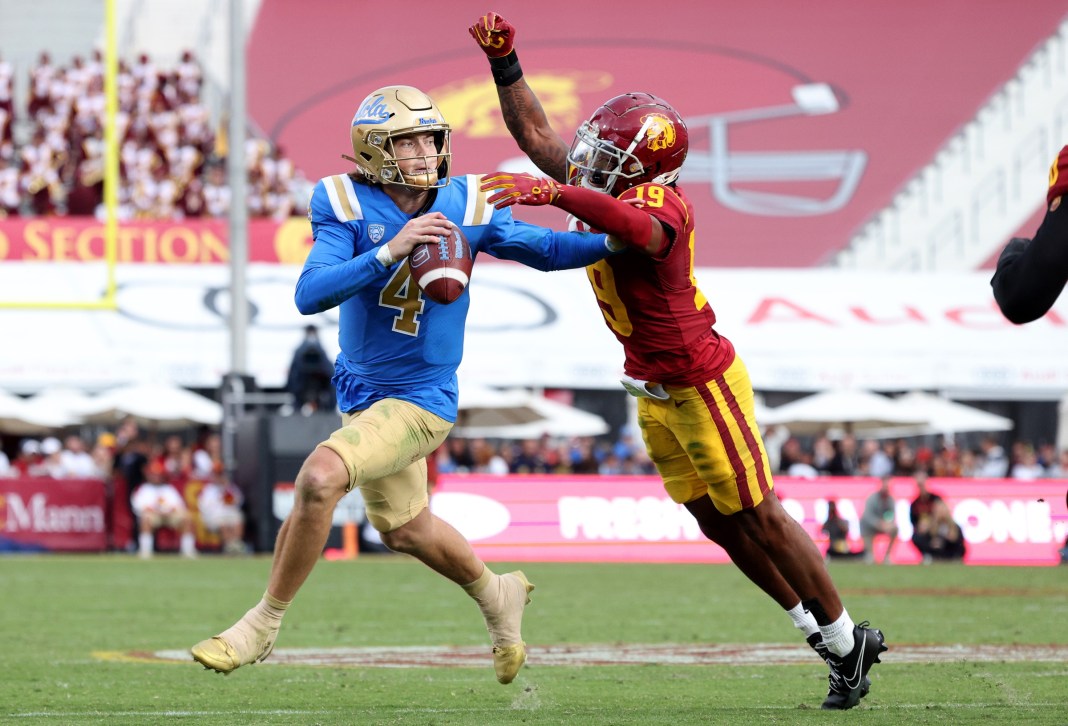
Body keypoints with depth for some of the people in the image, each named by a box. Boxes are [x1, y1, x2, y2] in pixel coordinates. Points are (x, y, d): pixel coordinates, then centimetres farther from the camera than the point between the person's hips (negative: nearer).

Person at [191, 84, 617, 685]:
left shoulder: (466, 207, -10)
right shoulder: (347, 206, -14)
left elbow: (546, 250, 5)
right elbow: (310, 295, -26)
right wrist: (390, 251, -37)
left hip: (419, 399, -3)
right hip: (361, 386, 3)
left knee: (320, 477, -25)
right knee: (404, 530, 20)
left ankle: (264, 624, -8)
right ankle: (498, 598, 50)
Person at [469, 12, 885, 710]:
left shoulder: (660, 203, -26)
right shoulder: (601, 190, -1)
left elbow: (640, 227, -52)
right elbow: (536, 134, 6)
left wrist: (552, 192, -60)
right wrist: (504, 64, -6)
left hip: (701, 383, -9)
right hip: (654, 392, 9)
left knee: (759, 517, 1)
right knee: (720, 523, 14)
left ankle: (848, 640, 15)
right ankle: (817, 629, 25)